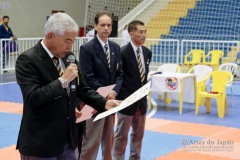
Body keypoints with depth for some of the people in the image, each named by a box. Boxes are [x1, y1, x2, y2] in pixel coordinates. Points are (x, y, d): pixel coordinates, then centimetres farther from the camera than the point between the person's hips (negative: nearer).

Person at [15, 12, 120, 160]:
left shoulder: (69, 56, 6)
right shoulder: (28, 60, -15)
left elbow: (82, 88, 14)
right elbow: (32, 98, -25)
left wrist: (104, 103, -1)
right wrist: (63, 79, -24)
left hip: (68, 138, 7)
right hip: (40, 143, -7)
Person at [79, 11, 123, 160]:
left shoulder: (115, 47, 8)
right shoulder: (87, 48, -11)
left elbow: (120, 73, 7)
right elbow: (88, 78, -14)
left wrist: (114, 91, -10)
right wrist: (104, 95, -17)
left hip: (111, 98, 6)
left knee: (109, 138, 16)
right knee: (92, 141, -3)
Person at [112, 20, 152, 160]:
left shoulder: (147, 52, 5)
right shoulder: (123, 52, -15)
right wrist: (119, 96, -10)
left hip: (142, 99, 6)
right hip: (127, 99, -6)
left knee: (139, 133, 16)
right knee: (122, 134, 4)